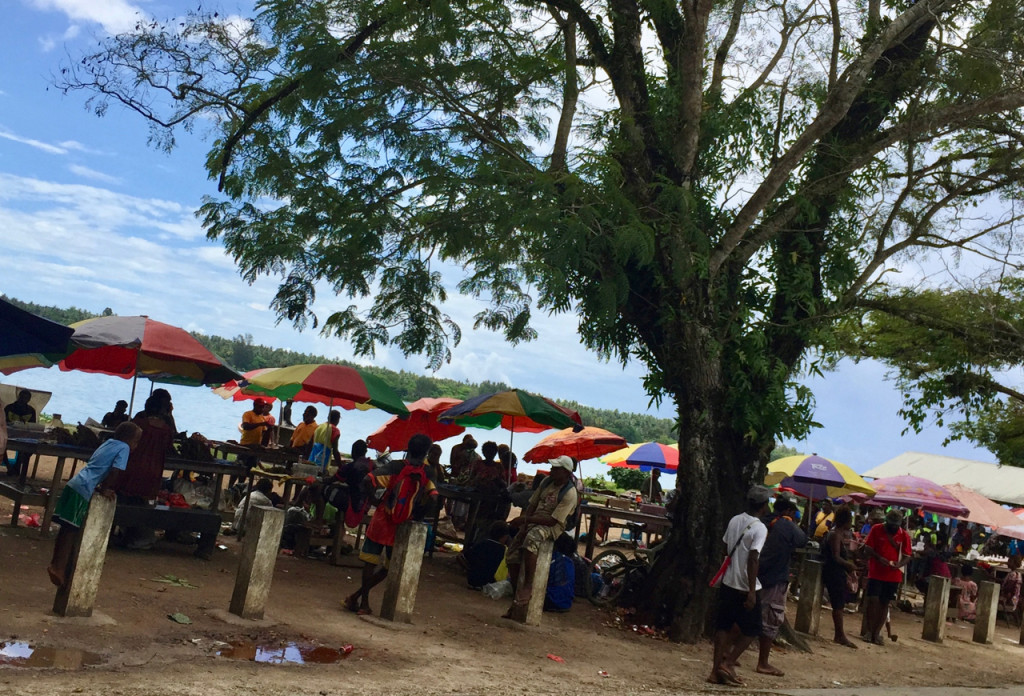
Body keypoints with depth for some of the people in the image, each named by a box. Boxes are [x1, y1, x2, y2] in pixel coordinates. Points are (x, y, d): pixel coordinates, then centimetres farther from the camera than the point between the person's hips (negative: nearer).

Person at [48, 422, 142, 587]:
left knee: (67, 528, 13)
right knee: (72, 530, -5)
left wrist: (99, 487, 24)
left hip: (74, 484, 8)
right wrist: (104, 489, -8)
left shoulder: (107, 444, 22)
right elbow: (115, 471, -16)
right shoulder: (124, 448, -3)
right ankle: (59, 567, -3)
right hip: (83, 489, -8)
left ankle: (56, 563, 19)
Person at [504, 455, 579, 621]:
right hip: (533, 522, 7)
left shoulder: (570, 494, -14)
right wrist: (523, 525, -3)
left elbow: (553, 520, -19)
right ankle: (517, 599, 3)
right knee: (513, 555, -8)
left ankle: (528, 585, -29)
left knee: (531, 539, -39)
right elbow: (531, 505, 12)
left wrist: (526, 519, -20)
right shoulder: (547, 482, 8)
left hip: (552, 527, -7)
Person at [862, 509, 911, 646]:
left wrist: (899, 564, -20)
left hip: (893, 575, 1)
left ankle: (877, 633, 14)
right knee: (873, 599, -6)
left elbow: (907, 556, 1)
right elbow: (867, 548, -2)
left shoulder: (904, 535, 0)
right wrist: (879, 558, -20)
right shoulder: (876, 529, -3)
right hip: (875, 572, -1)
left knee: (885, 603, 6)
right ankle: (869, 630, 8)